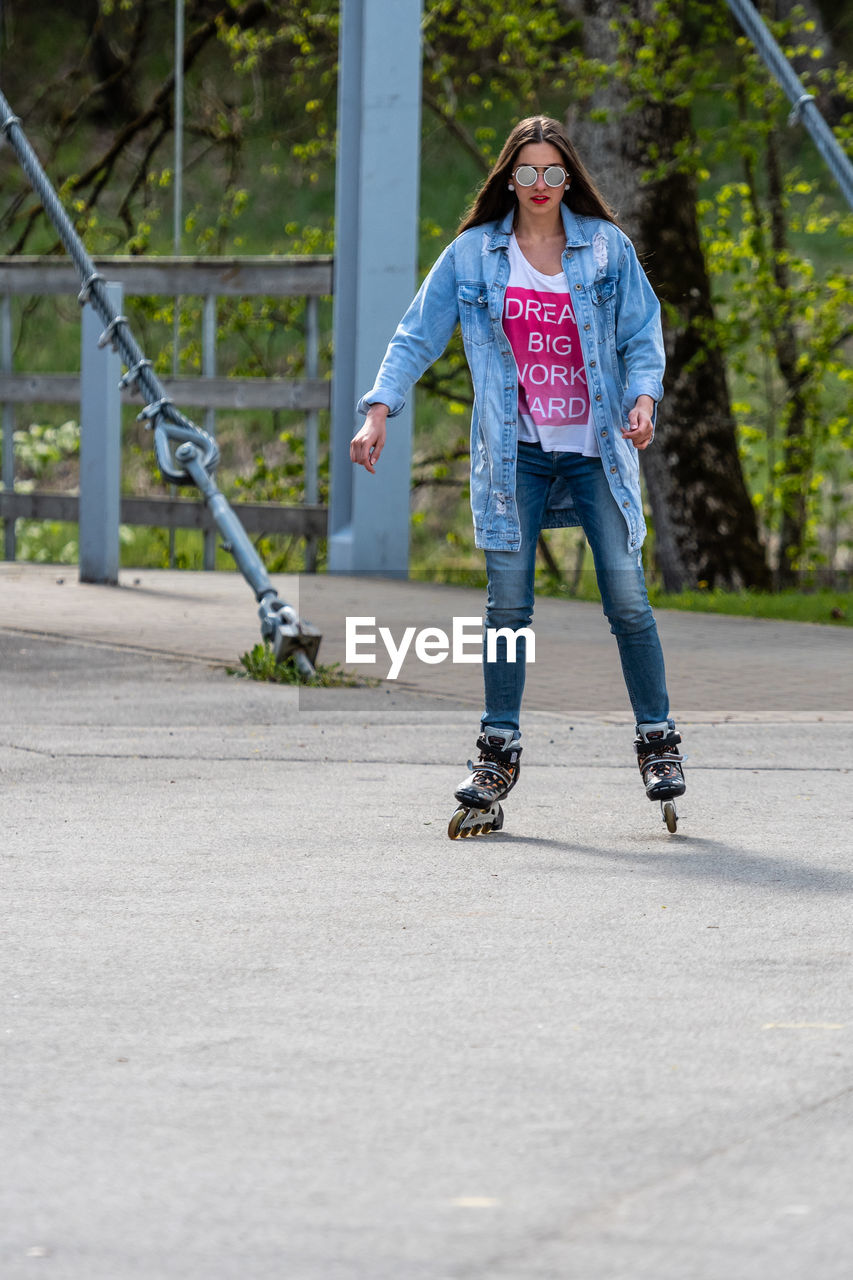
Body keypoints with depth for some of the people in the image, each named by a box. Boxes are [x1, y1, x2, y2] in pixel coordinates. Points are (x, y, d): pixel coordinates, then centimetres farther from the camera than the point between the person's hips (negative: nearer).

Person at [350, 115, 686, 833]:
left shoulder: (607, 248, 3)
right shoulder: (473, 255, 4)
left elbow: (643, 335, 6)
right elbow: (418, 336, 5)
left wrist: (644, 396, -13)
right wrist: (380, 409, -7)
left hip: (598, 448, -1)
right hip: (515, 452, 1)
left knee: (627, 598, -5)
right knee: (508, 604, -3)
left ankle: (658, 741, 7)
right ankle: (499, 751, 5)